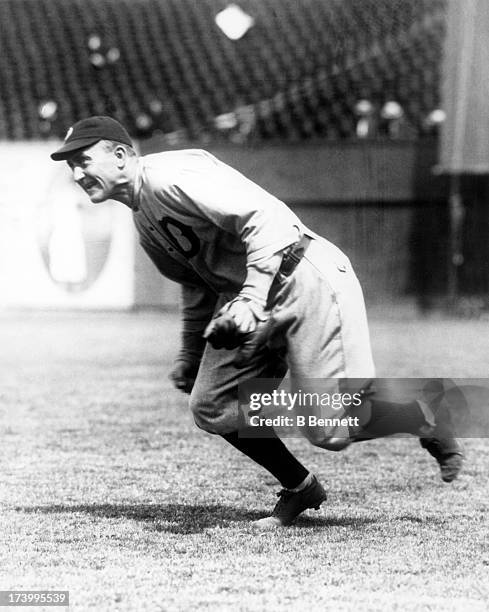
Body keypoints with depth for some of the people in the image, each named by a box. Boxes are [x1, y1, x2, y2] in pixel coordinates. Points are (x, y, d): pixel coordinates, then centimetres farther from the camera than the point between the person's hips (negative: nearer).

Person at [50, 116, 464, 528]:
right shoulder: (143, 220, 15)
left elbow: (266, 216, -25)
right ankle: (300, 489, 18)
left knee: (332, 431, -12)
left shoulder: (169, 176, -17)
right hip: (248, 297, 10)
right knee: (211, 407, 2)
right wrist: (191, 355, 29)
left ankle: (426, 420, 15)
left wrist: (252, 297, -33)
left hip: (305, 281, -10)